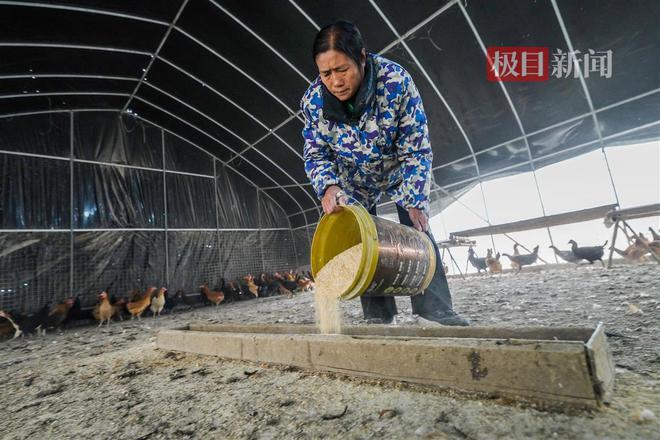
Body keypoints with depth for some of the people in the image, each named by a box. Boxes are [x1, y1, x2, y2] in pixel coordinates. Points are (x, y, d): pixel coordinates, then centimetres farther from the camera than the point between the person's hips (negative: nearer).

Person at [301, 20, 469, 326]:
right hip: (353, 181, 2)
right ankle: (378, 315, 11)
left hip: (399, 170, -1)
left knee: (418, 231, -8)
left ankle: (437, 310, 4)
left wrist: (415, 202, -28)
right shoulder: (314, 100, -25)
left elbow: (417, 149, -24)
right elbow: (316, 154, -13)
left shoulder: (396, 81, -32)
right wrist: (328, 186, -33)